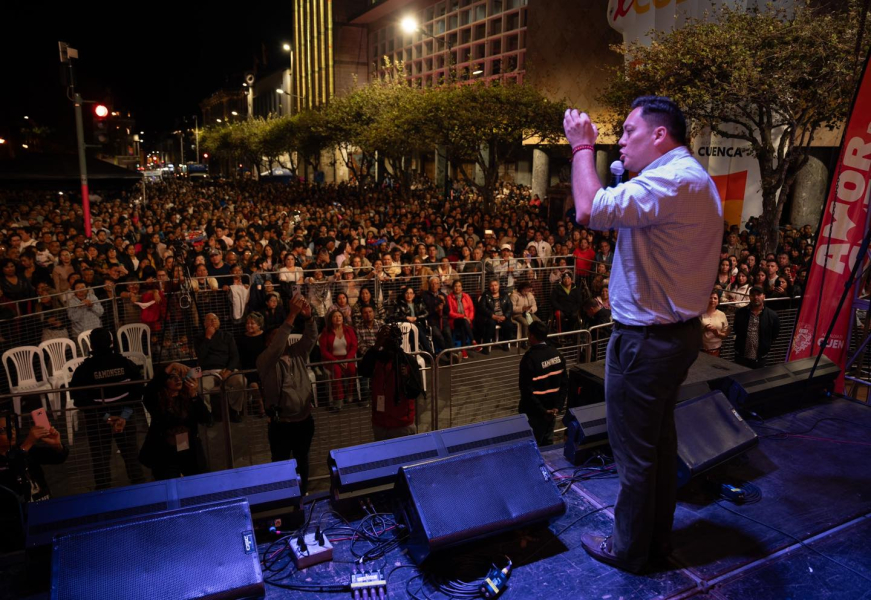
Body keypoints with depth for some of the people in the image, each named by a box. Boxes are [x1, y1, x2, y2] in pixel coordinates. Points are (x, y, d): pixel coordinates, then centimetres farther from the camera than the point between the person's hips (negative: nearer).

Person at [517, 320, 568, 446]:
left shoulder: (529, 358, -21)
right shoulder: (556, 354, -1)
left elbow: (527, 390, -23)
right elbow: (564, 383, 0)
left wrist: (542, 411, -16)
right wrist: (558, 406, -4)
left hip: (535, 412, -6)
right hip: (551, 410, 6)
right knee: (547, 444, 20)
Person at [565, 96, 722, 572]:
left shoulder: (673, 181, -22)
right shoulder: (690, 177, 14)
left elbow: (589, 211, -33)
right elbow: (627, 215, 21)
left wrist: (582, 146, -18)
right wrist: (627, 175, 9)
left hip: (646, 341, -11)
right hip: (677, 332, 11)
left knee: (634, 451, 6)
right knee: (660, 439, 22)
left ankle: (629, 550, 25)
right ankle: (657, 536, 39)